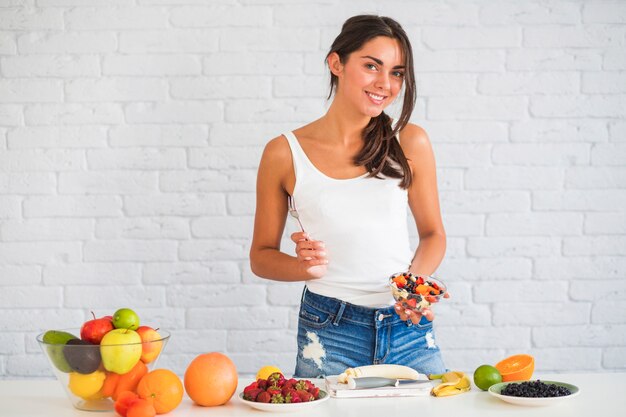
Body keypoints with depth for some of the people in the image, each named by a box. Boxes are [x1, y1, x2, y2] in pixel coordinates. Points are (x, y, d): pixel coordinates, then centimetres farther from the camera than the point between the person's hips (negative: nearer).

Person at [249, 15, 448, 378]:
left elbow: (433, 233, 10)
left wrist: (416, 280, -9)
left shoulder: (410, 143, 1)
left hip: (409, 328, 2)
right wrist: (306, 266, -14)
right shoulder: (285, 153, -3)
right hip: (329, 331, -2)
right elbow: (261, 255, 6)